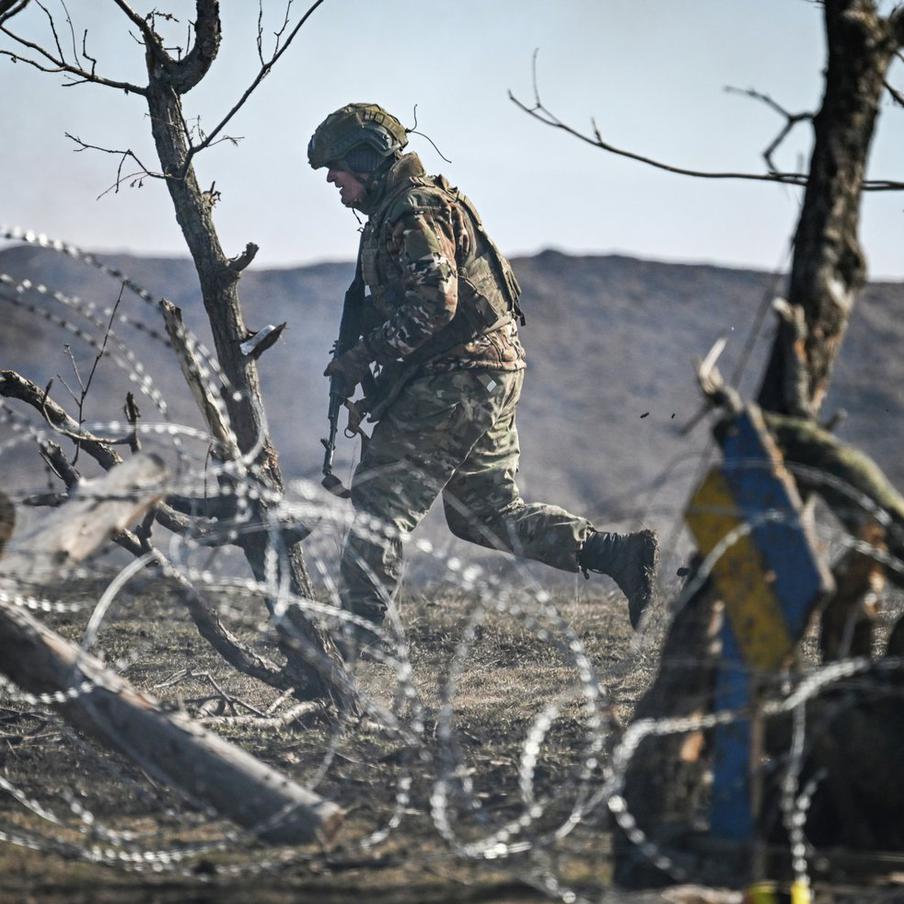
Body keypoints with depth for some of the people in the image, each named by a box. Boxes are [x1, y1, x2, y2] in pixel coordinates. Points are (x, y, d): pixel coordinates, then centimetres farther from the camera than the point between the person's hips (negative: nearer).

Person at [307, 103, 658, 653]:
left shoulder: (414, 211, -13)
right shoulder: (399, 210, 20)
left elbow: (433, 306, -24)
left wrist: (362, 356, -19)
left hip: (455, 378, -10)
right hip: (492, 376, 10)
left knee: (380, 503, -4)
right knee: (489, 512, 14)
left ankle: (358, 631, -2)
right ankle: (620, 553, 7)